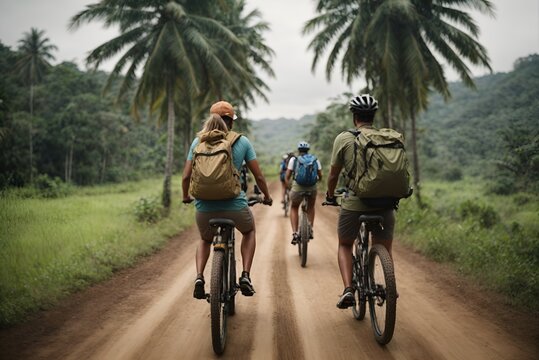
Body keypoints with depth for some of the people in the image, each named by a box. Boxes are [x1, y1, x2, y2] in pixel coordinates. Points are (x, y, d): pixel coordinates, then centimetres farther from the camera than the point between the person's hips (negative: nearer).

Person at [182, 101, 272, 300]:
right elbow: (258, 176, 3)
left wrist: (186, 197, 23)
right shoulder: (242, 141, 2)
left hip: (204, 207, 2)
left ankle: (199, 277, 8)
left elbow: (186, 176, 3)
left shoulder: (198, 141, 5)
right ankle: (245, 275, 16)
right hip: (234, 205, -1)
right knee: (249, 231, 32)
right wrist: (267, 197, 22)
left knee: (205, 240, 33)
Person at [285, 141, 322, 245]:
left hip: (297, 187, -1)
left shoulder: (293, 159, 10)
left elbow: (287, 177, 4)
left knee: (294, 208, 23)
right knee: (311, 207, 31)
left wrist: (288, 188, 17)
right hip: (312, 188, 1)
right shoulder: (315, 160, 13)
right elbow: (320, 176, 12)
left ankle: (295, 233, 9)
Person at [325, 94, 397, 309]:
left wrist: (330, 196, 24)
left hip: (354, 203, -2)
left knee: (345, 245, 20)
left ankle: (348, 289, 3)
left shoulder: (344, 138, 0)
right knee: (384, 251, 19)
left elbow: (333, 174, 6)